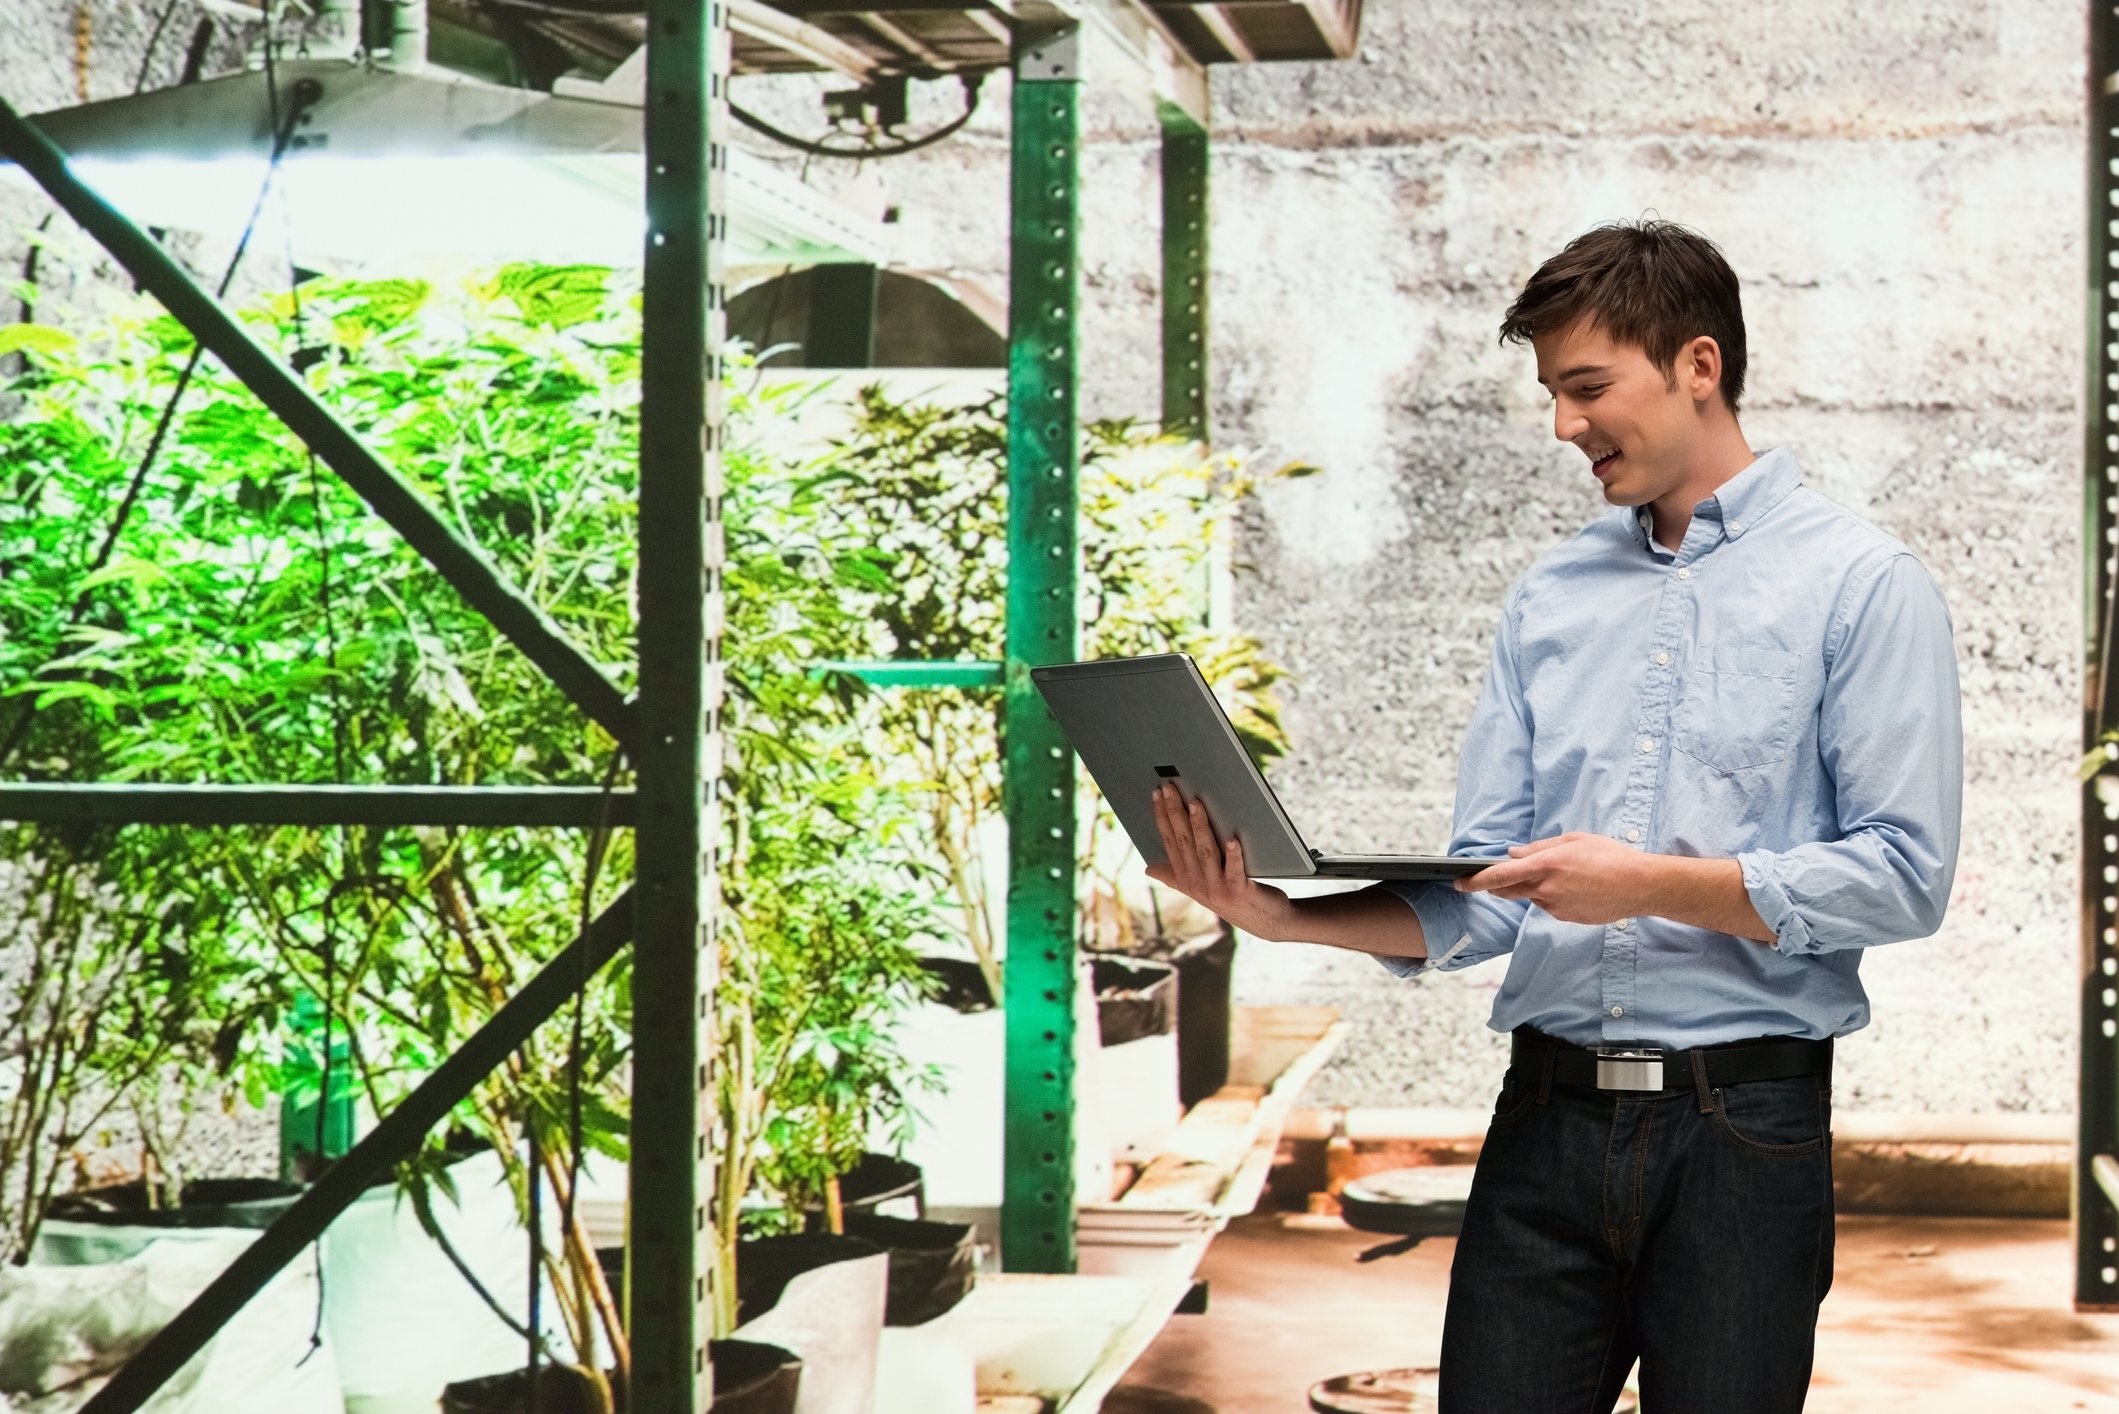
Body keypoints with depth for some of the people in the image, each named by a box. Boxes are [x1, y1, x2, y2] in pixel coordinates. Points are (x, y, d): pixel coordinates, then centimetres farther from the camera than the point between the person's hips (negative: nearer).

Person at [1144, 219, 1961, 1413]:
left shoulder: (1862, 584, -2)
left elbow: (1905, 877, -10)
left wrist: (1654, 884, -18)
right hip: (1548, 1114, 4)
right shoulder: (1551, 597, 14)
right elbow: (1482, 897, 9)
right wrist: (1288, 916, -7)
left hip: (1741, 1122, -4)